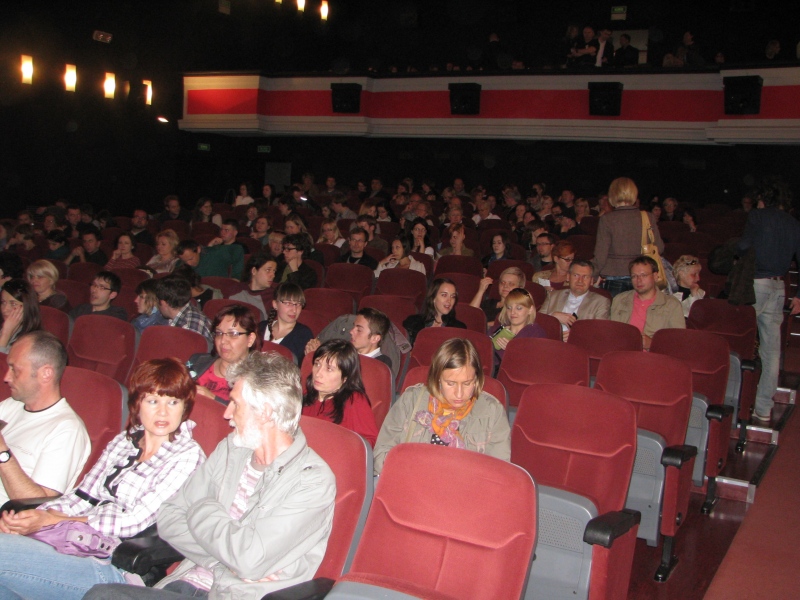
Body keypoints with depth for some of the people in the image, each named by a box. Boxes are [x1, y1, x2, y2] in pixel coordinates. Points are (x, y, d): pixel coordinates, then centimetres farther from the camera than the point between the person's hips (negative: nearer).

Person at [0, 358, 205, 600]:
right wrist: (35, 516, -7)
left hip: (114, 569, -6)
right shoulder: (123, 441, 17)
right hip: (81, 549, 7)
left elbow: (135, 521, -12)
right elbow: (83, 496, 12)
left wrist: (53, 520, -12)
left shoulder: (187, 456, -6)